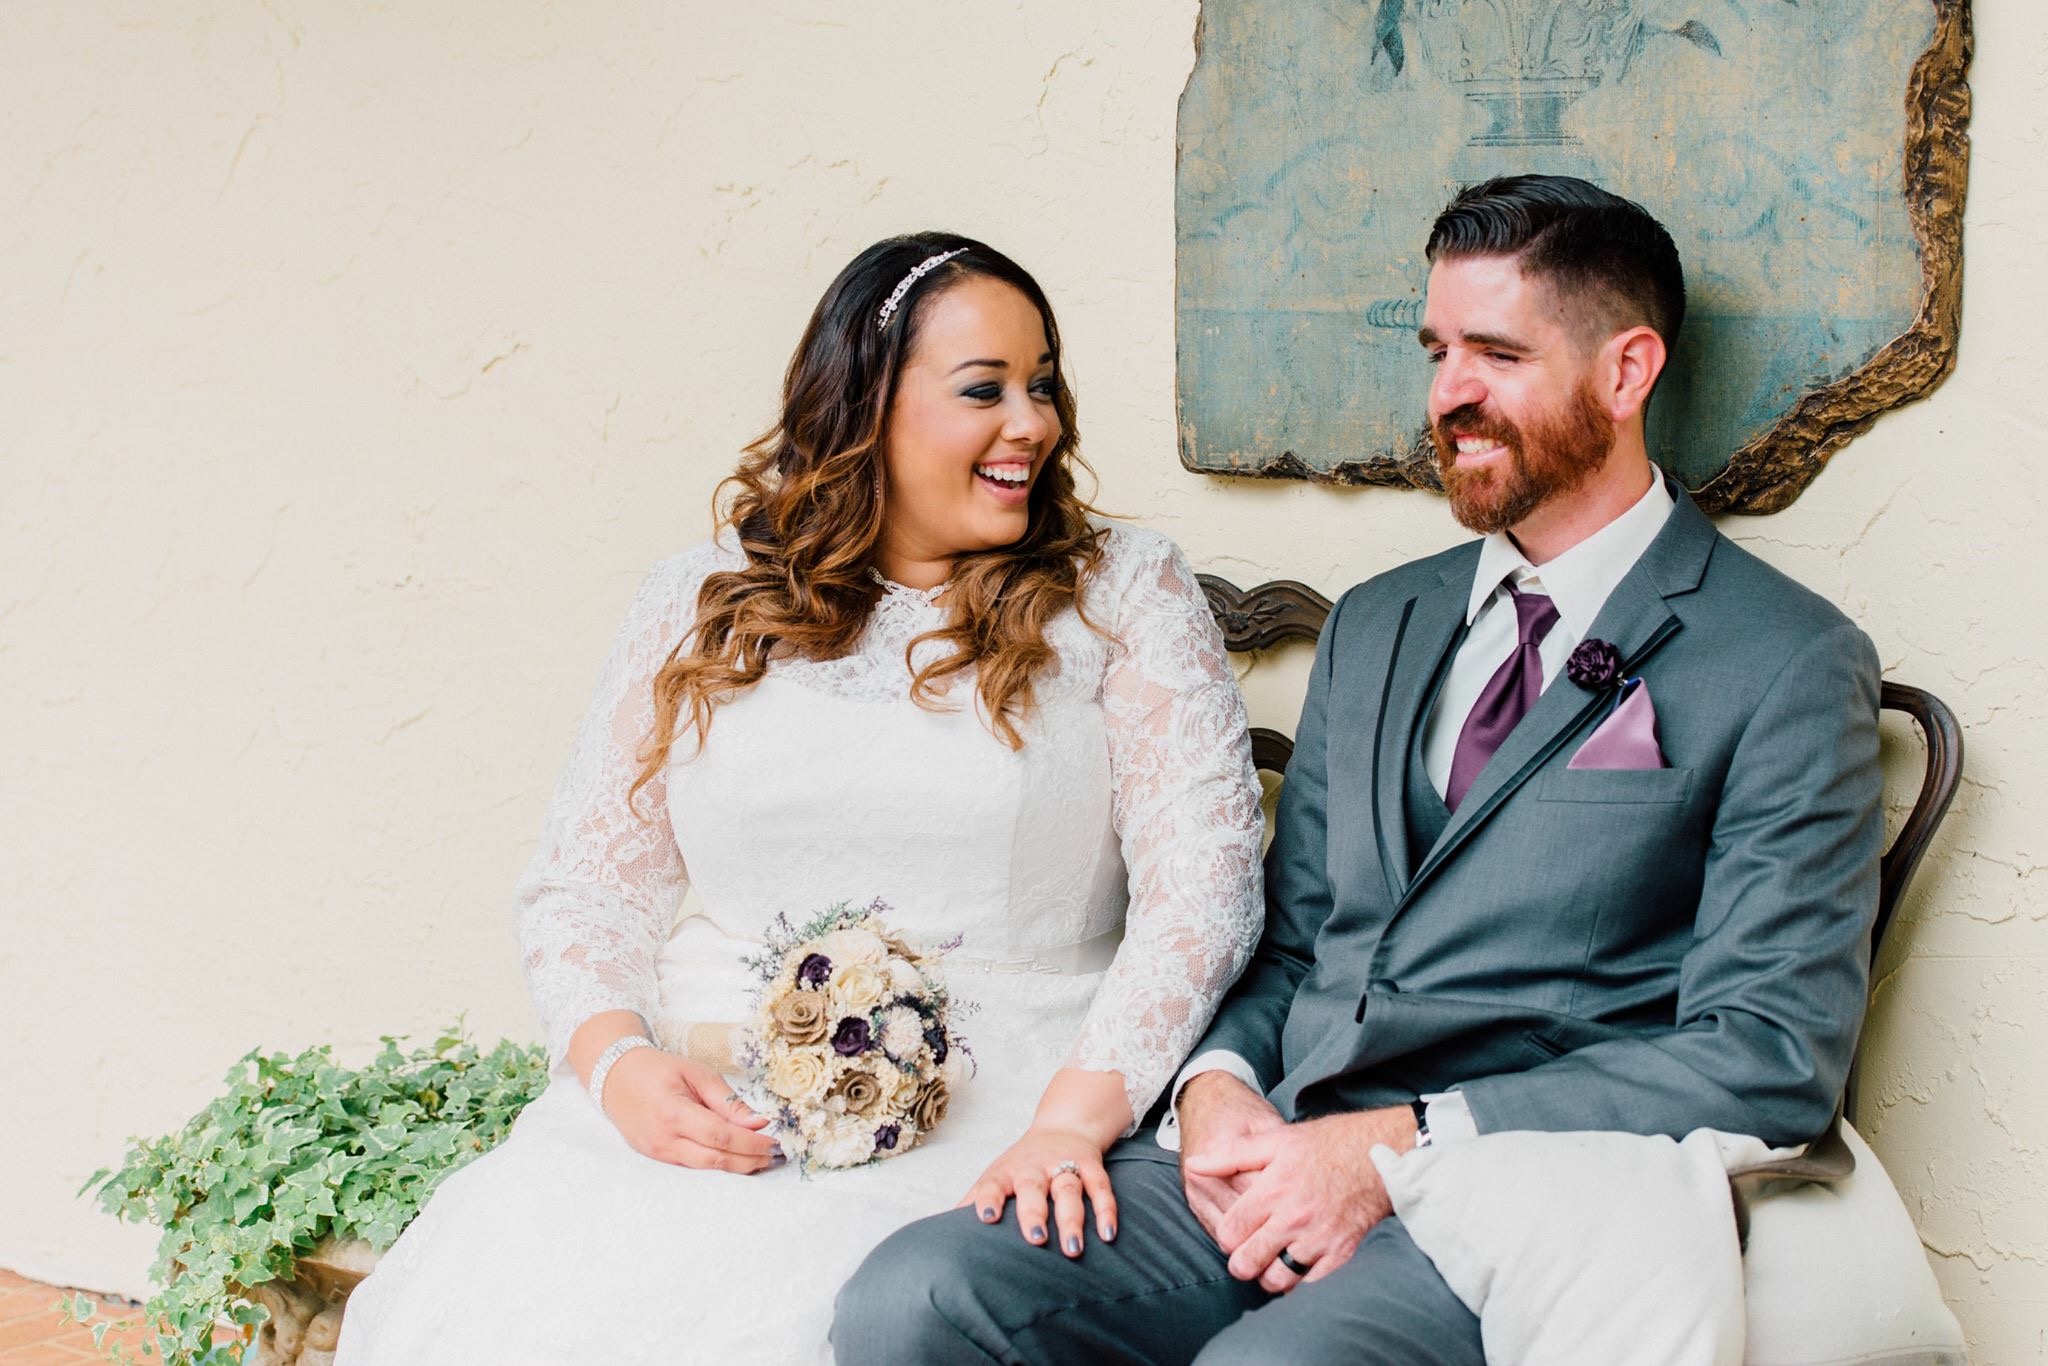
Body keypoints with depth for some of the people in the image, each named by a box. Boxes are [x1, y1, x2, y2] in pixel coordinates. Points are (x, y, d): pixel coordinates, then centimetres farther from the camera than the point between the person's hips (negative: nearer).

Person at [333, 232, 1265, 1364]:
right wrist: (618, 1063, -8)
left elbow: (1200, 879, -3)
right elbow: (584, 886, 13)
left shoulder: (1122, 592, 7)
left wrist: (1073, 1119, -18)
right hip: (708, 1102, 3)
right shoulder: (706, 605, 13)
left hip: (990, 1116, -2)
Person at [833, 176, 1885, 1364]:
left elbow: (1772, 1057, -9)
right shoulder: (1374, 629, 22)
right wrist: (1218, 1085, -1)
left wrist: (1399, 1146, -15)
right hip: (1275, 1167, 6)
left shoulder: (1788, 668, 0)